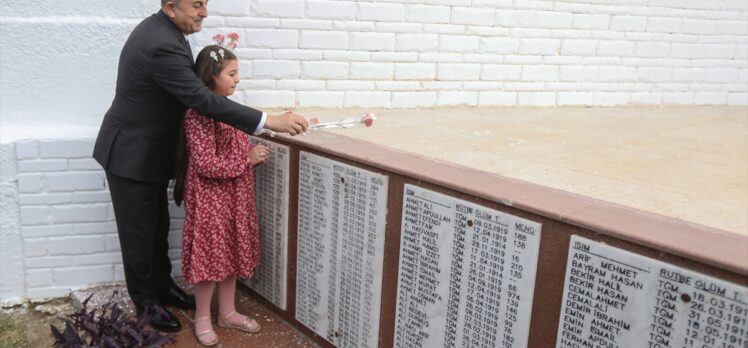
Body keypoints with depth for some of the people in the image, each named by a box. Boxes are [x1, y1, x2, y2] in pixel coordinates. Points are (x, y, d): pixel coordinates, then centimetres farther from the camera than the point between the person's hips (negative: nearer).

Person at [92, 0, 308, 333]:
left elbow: (188, 91, 11)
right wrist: (269, 121, -39)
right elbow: (202, 99, -35)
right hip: (133, 155, -9)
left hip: (149, 151, 9)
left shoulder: (161, 29, 2)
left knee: (158, 226, 19)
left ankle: (162, 286, 35)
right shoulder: (161, 45, -29)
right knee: (139, 232, 7)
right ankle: (145, 302, 23)